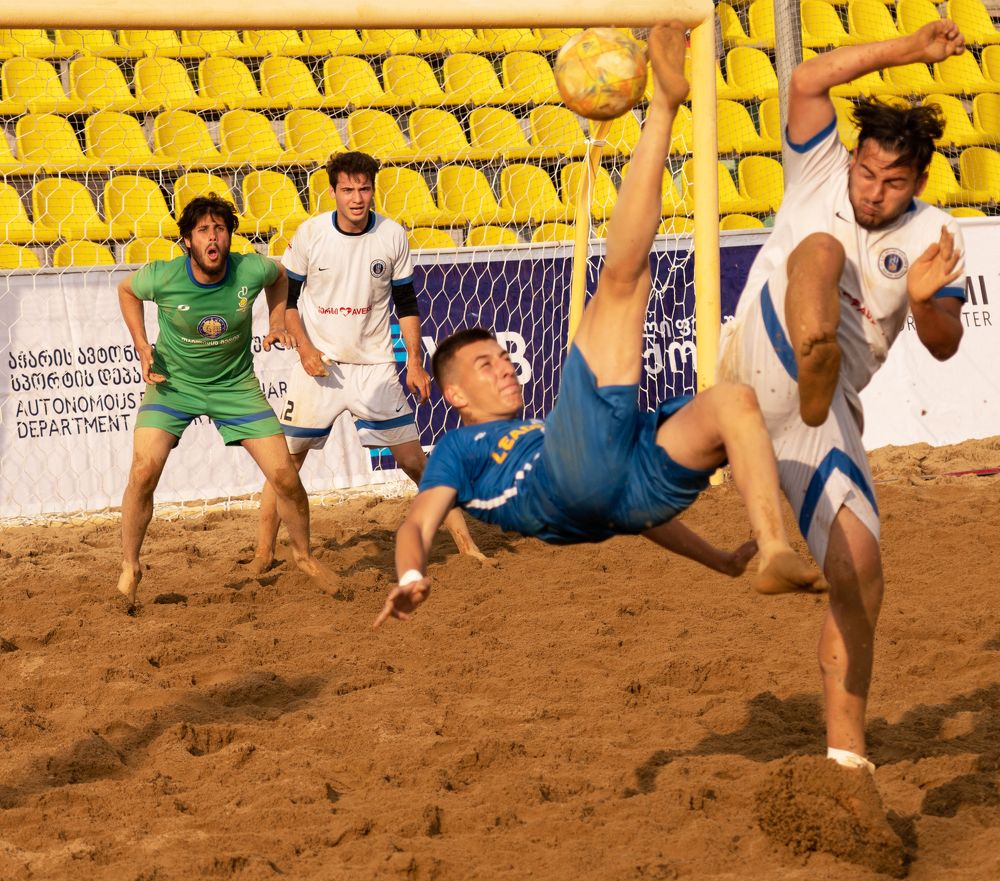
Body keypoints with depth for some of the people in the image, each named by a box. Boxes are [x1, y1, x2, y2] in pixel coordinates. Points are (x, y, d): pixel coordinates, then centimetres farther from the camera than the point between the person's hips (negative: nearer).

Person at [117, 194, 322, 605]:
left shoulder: (251, 270, -19)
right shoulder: (161, 277, -22)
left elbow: (279, 275, 8)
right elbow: (126, 289, 3)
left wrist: (277, 324, -2)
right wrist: (142, 346, -6)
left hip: (235, 385, 1)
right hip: (173, 383, -1)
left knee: (286, 478, -2)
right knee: (143, 472, -20)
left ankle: (304, 555, 26)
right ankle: (129, 569, 0)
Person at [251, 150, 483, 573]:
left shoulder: (393, 236, -3)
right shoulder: (310, 233, -7)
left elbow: (406, 303, 7)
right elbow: (285, 296, 2)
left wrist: (415, 361, 1)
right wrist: (303, 346, -11)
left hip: (375, 367, 1)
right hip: (318, 364, -1)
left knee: (414, 460, 0)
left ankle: (464, 542, 10)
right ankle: (262, 555, 7)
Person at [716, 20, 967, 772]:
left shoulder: (932, 235, 7)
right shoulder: (819, 174, 4)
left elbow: (945, 346, 2)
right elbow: (808, 81, -12)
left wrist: (926, 300, -20)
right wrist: (908, 50, -13)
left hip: (830, 415, 4)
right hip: (765, 372, -3)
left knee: (860, 579, -1)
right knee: (820, 250, -28)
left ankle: (846, 750, 11)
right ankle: (812, 363, -65)